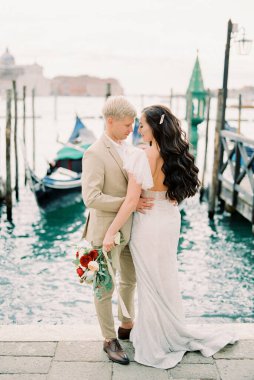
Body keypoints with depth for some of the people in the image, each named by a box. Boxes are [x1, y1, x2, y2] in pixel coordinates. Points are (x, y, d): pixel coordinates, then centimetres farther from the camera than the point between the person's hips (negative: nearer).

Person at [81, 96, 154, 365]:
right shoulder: (95, 154, -19)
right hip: (107, 231, -8)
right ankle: (109, 340, 24)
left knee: (130, 280, 22)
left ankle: (126, 326, 41)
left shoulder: (123, 149, 7)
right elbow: (91, 198, -27)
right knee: (106, 288, 7)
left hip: (127, 229, 9)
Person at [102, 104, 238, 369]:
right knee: (166, 279, 21)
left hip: (149, 225, -5)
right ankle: (172, 335, 39)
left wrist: (111, 232, -16)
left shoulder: (140, 157, -21)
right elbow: (175, 195, 6)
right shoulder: (177, 157, -2)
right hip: (171, 221, 5)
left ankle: (155, 346, 26)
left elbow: (131, 200, -22)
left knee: (151, 283, 9)